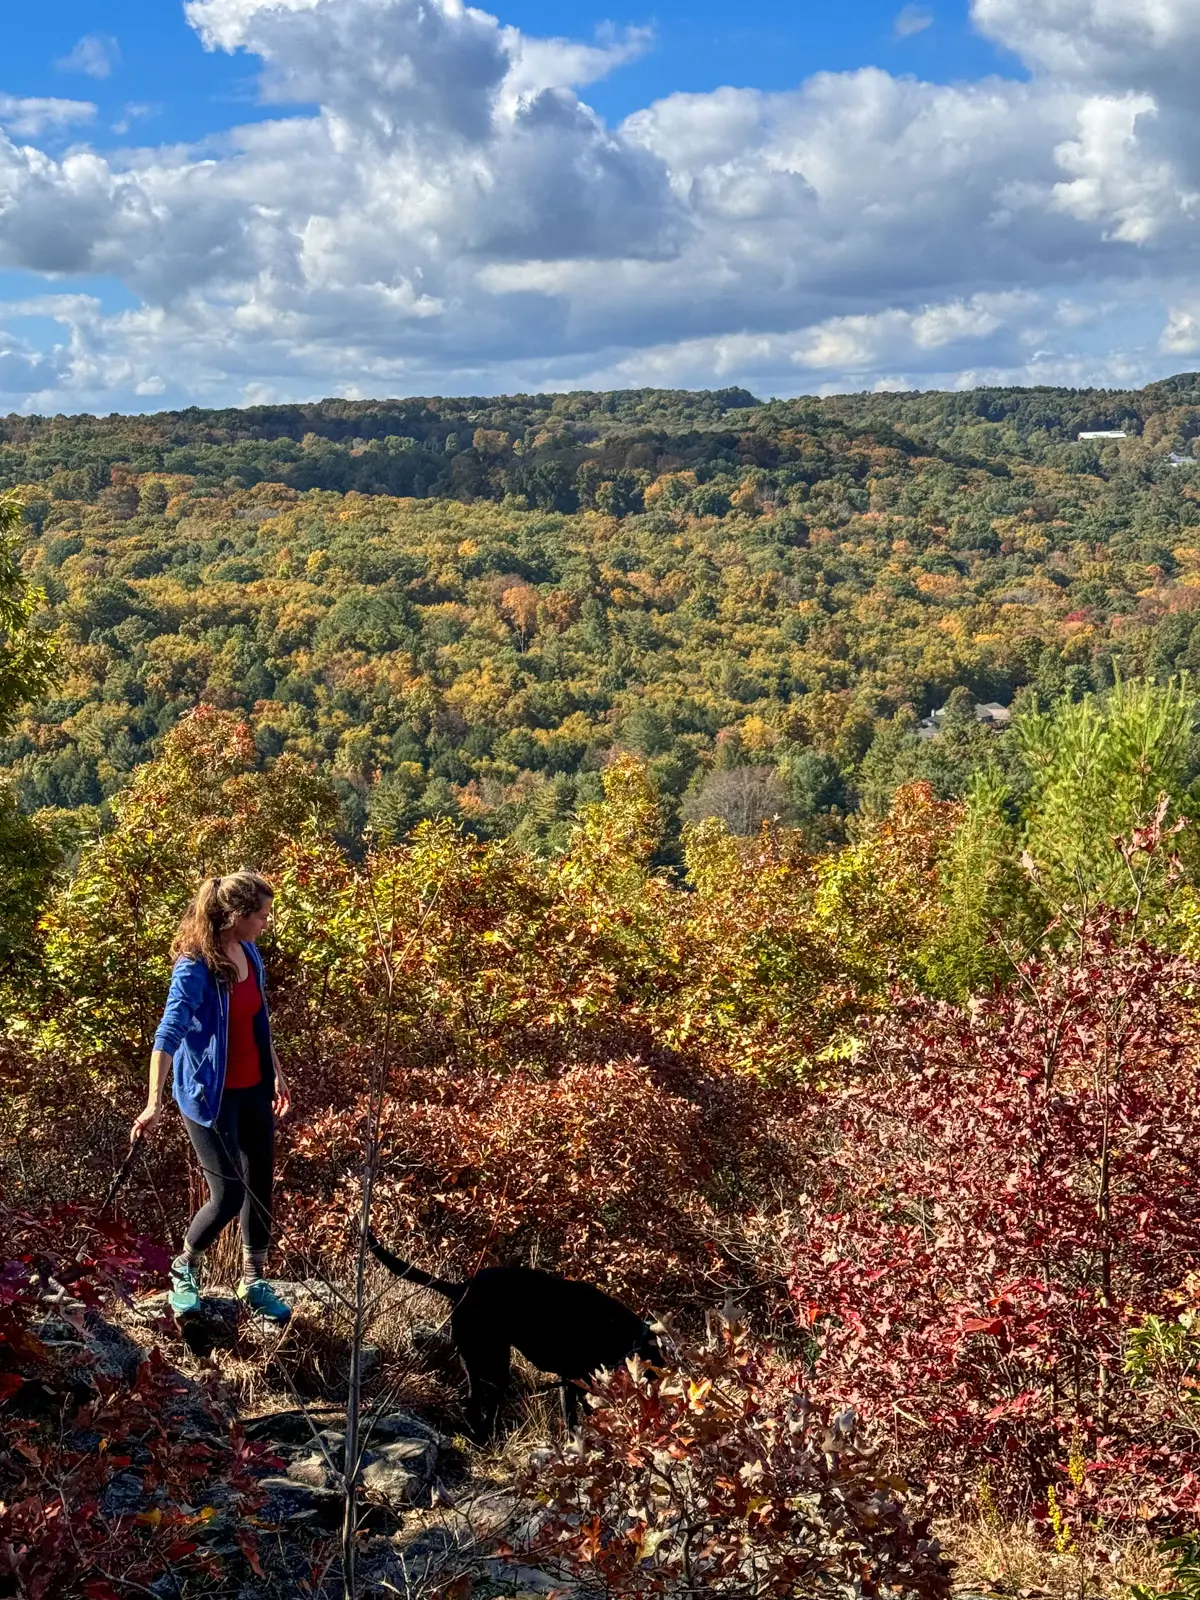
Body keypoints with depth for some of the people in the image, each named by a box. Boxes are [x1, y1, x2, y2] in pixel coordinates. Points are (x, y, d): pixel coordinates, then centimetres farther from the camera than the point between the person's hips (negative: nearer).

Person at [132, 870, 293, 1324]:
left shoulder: (250, 953, 1)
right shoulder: (195, 968, -23)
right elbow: (168, 1035, -31)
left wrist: (277, 1073, 22)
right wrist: (154, 1104, -39)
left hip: (253, 1089, 7)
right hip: (211, 1096, -7)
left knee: (261, 1186, 12)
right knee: (229, 1196, -4)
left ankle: (254, 1282, 30)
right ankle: (184, 1270, 24)